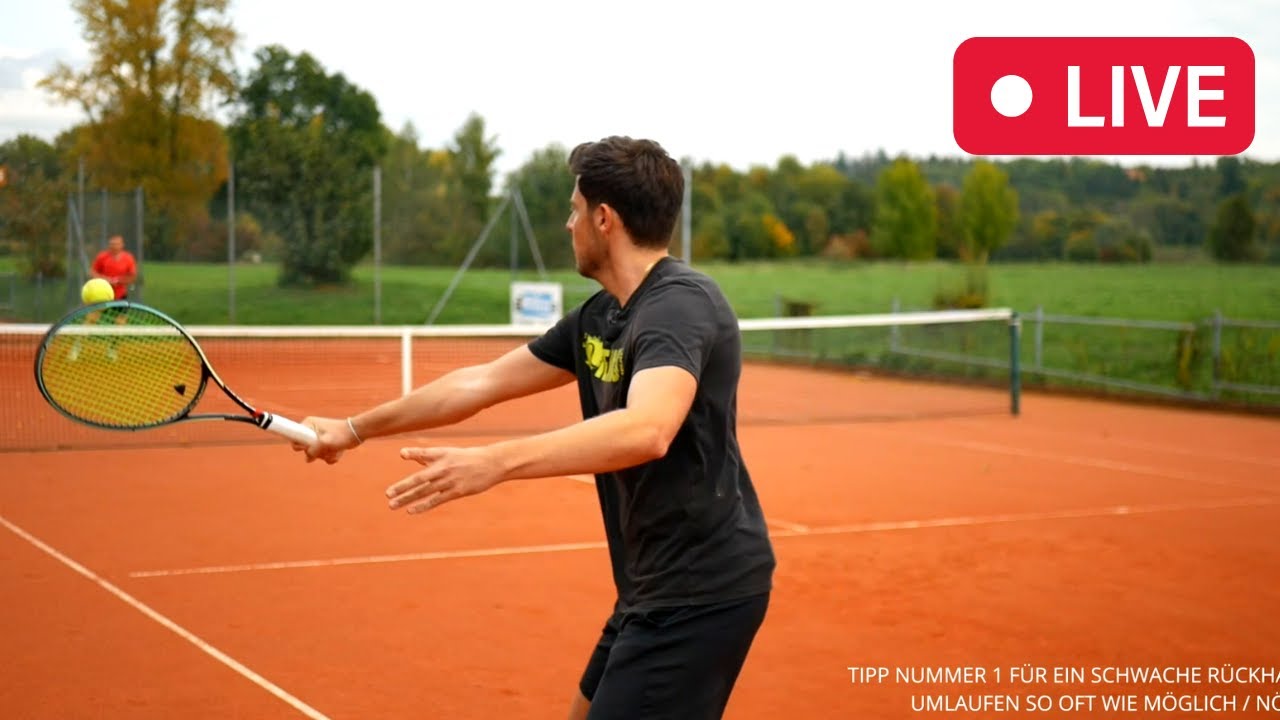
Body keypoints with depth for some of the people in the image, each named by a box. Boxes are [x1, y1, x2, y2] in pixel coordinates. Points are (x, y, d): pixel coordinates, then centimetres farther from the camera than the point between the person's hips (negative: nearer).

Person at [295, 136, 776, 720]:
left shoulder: (681, 304, -19)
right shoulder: (599, 318, 9)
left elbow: (646, 431, -37)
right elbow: (482, 382, 18)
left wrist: (495, 462, -44)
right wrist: (355, 428, 22)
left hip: (700, 589, -10)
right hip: (660, 585, 10)